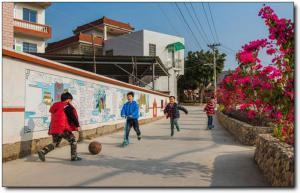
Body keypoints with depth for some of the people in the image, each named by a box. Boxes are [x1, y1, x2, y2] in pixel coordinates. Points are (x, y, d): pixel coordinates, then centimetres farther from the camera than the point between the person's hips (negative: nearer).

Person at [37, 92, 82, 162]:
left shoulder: (56, 107, 20)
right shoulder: (67, 106, -4)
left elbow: (53, 119, 25)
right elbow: (73, 116, -13)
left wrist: (50, 130, 29)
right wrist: (77, 125, -10)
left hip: (54, 129, 7)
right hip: (63, 129, -7)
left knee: (55, 143, 18)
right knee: (73, 140, 8)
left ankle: (42, 151, -1)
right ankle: (74, 156, 8)